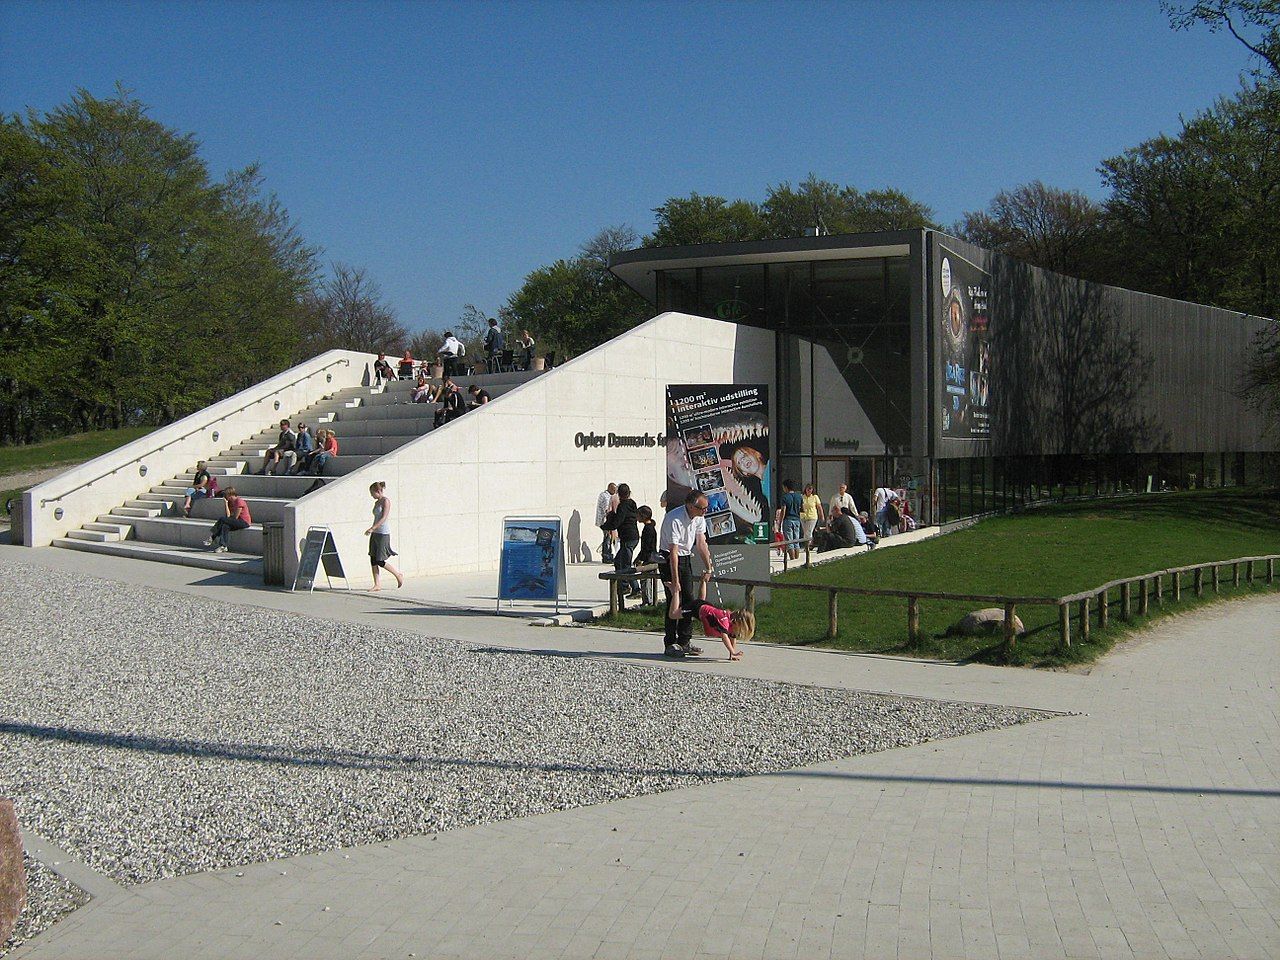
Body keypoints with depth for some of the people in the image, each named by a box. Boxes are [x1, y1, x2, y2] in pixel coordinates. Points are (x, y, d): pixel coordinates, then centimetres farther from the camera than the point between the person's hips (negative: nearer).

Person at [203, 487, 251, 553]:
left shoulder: (239, 501, -13)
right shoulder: (231, 502, 13)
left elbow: (235, 517, -14)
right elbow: (228, 516, 2)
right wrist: (226, 504, -4)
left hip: (244, 522, -8)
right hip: (237, 521, 8)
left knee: (221, 519, -19)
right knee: (225, 526, -19)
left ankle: (211, 538, -14)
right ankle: (224, 546, -24)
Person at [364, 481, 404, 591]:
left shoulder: (386, 501, -9)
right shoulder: (376, 503, 15)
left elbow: (384, 518, -17)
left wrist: (372, 528, -22)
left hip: (383, 533, -9)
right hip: (375, 533, 9)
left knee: (380, 561, -8)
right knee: (373, 560, 3)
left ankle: (398, 575, 11)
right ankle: (377, 585, 6)